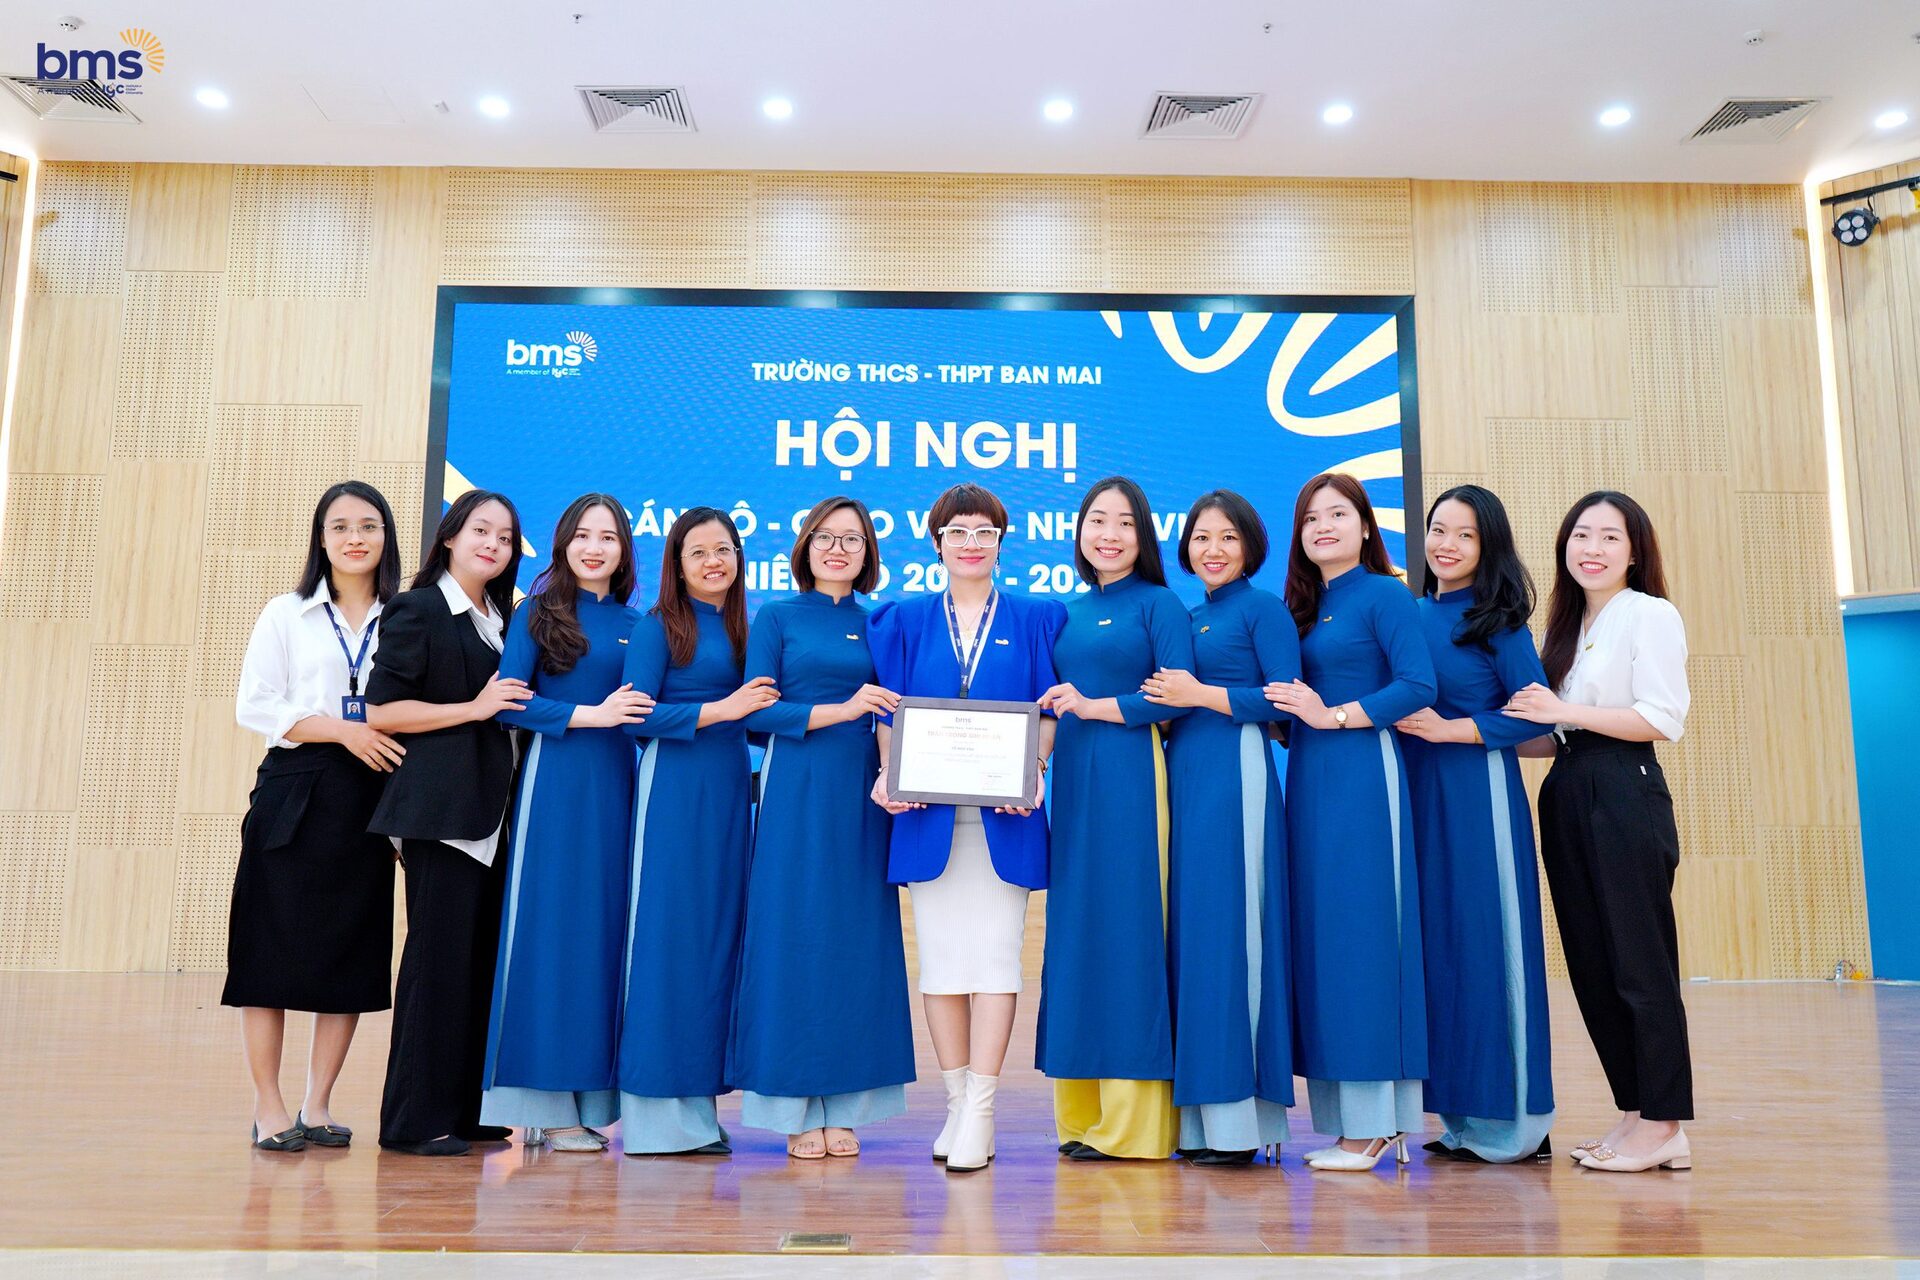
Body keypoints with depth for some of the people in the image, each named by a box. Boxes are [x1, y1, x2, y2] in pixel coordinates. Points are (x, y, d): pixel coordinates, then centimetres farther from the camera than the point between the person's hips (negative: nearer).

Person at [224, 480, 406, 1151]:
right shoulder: (286, 614, 5)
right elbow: (254, 706, -2)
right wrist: (342, 729, -13)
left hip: (368, 799, 2)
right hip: (293, 797, -2)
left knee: (352, 952, 4)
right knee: (273, 948, -1)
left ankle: (318, 1106, 16)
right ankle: (268, 1108, 10)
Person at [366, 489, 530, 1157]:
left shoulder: (501, 620, 18)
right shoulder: (418, 611, -3)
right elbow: (381, 710, -10)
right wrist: (475, 708, -14)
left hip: (492, 808, 7)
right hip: (440, 807, -7)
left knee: (483, 953, 9)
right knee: (439, 953, -4)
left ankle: (466, 1107, 18)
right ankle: (416, 1119, 6)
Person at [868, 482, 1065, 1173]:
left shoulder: (1035, 618, 10)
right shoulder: (904, 620, 13)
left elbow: (1047, 710, 5)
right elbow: (890, 712, 9)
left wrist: (1033, 772, -12)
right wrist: (888, 773, -8)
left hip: (1004, 812, -1)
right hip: (928, 811, 2)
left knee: (995, 949, -5)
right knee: (940, 951, 3)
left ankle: (980, 1109, -1)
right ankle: (958, 1105, 13)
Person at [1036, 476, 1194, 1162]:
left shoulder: (1158, 603, 0)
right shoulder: (1070, 612, 18)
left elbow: (1178, 697, -10)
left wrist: (1092, 706, -12)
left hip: (1130, 776, -6)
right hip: (1072, 777, 6)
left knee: (1126, 930, -5)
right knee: (1073, 930, 6)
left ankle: (1133, 1124, 4)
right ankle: (1083, 1114, 15)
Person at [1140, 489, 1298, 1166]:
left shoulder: (1263, 608, 0)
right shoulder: (1187, 617, 20)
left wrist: (1201, 695, -12)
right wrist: (1164, 698, 4)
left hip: (1235, 774, -7)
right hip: (1182, 774, 7)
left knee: (1226, 926, -8)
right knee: (1187, 928, 5)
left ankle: (1235, 1121, -2)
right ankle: (1198, 1118, 11)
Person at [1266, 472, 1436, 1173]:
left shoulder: (1385, 595, -3)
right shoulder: (1303, 605, 18)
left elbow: (1418, 685, -15)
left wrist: (1333, 715, -15)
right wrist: (1283, 710, 0)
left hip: (1362, 775, -7)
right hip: (1309, 780, 7)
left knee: (1360, 932, -6)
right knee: (1320, 935, 6)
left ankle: (1374, 1123, 2)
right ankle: (1346, 1118, 14)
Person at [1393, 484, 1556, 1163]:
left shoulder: (1498, 621, -3)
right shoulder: (1411, 616, 12)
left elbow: (1535, 714, -10)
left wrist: (1448, 730, -15)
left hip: (1478, 794, -6)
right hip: (1418, 795, 6)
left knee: (1484, 942, -2)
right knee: (1432, 941, 8)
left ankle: (1511, 1120, 11)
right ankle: (1462, 1115, 17)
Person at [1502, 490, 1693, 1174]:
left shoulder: (1651, 615, -3)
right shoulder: (1567, 625, 18)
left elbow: (1662, 719, -13)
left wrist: (1562, 710, -13)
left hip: (1626, 796, -8)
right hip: (1568, 797, 8)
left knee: (1639, 963, -4)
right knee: (1591, 964, 9)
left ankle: (1664, 1125, 5)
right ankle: (1636, 1113, 19)